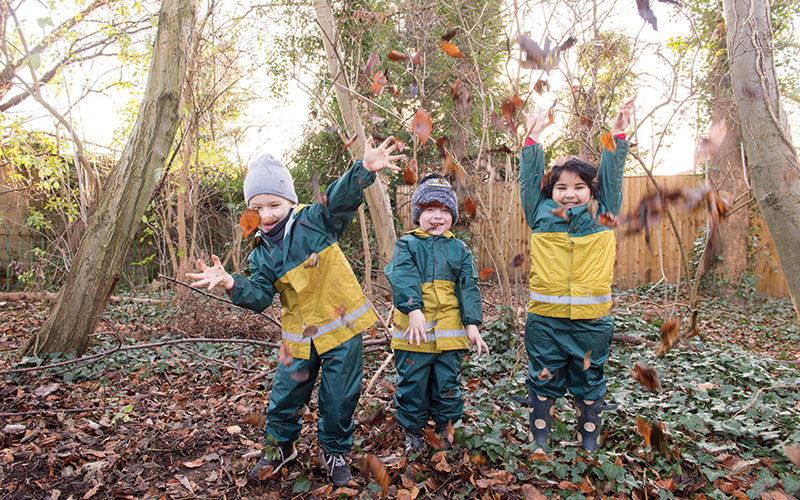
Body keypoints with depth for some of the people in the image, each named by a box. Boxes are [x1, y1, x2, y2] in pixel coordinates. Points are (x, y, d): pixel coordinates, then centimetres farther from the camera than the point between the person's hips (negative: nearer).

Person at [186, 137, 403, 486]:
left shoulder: (314, 221, -8)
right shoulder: (261, 253, 3)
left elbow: (342, 197, -23)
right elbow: (260, 296, -5)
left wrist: (365, 169, -41)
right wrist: (231, 284, -23)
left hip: (341, 327, -3)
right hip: (300, 337, 4)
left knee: (338, 399, 8)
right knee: (285, 396, 13)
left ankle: (335, 453, 33)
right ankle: (281, 446, 41)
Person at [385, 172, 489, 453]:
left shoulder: (459, 249, 8)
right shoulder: (406, 245, 1)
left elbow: (468, 287, 6)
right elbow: (402, 279, -14)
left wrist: (472, 325, -3)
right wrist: (414, 310, -28)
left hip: (450, 332, 2)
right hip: (413, 331, -1)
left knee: (447, 385, 13)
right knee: (412, 385, 10)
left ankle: (445, 429, 34)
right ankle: (413, 432, 30)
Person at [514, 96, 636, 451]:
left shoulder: (603, 215, 6)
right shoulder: (540, 214, 4)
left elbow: (611, 175, 5)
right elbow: (530, 178, 6)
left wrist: (618, 134, -2)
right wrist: (534, 137, 3)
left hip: (591, 321, 1)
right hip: (545, 320, 0)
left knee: (589, 385, 14)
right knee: (543, 383, 10)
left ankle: (590, 446, 31)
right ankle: (539, 443, 25)